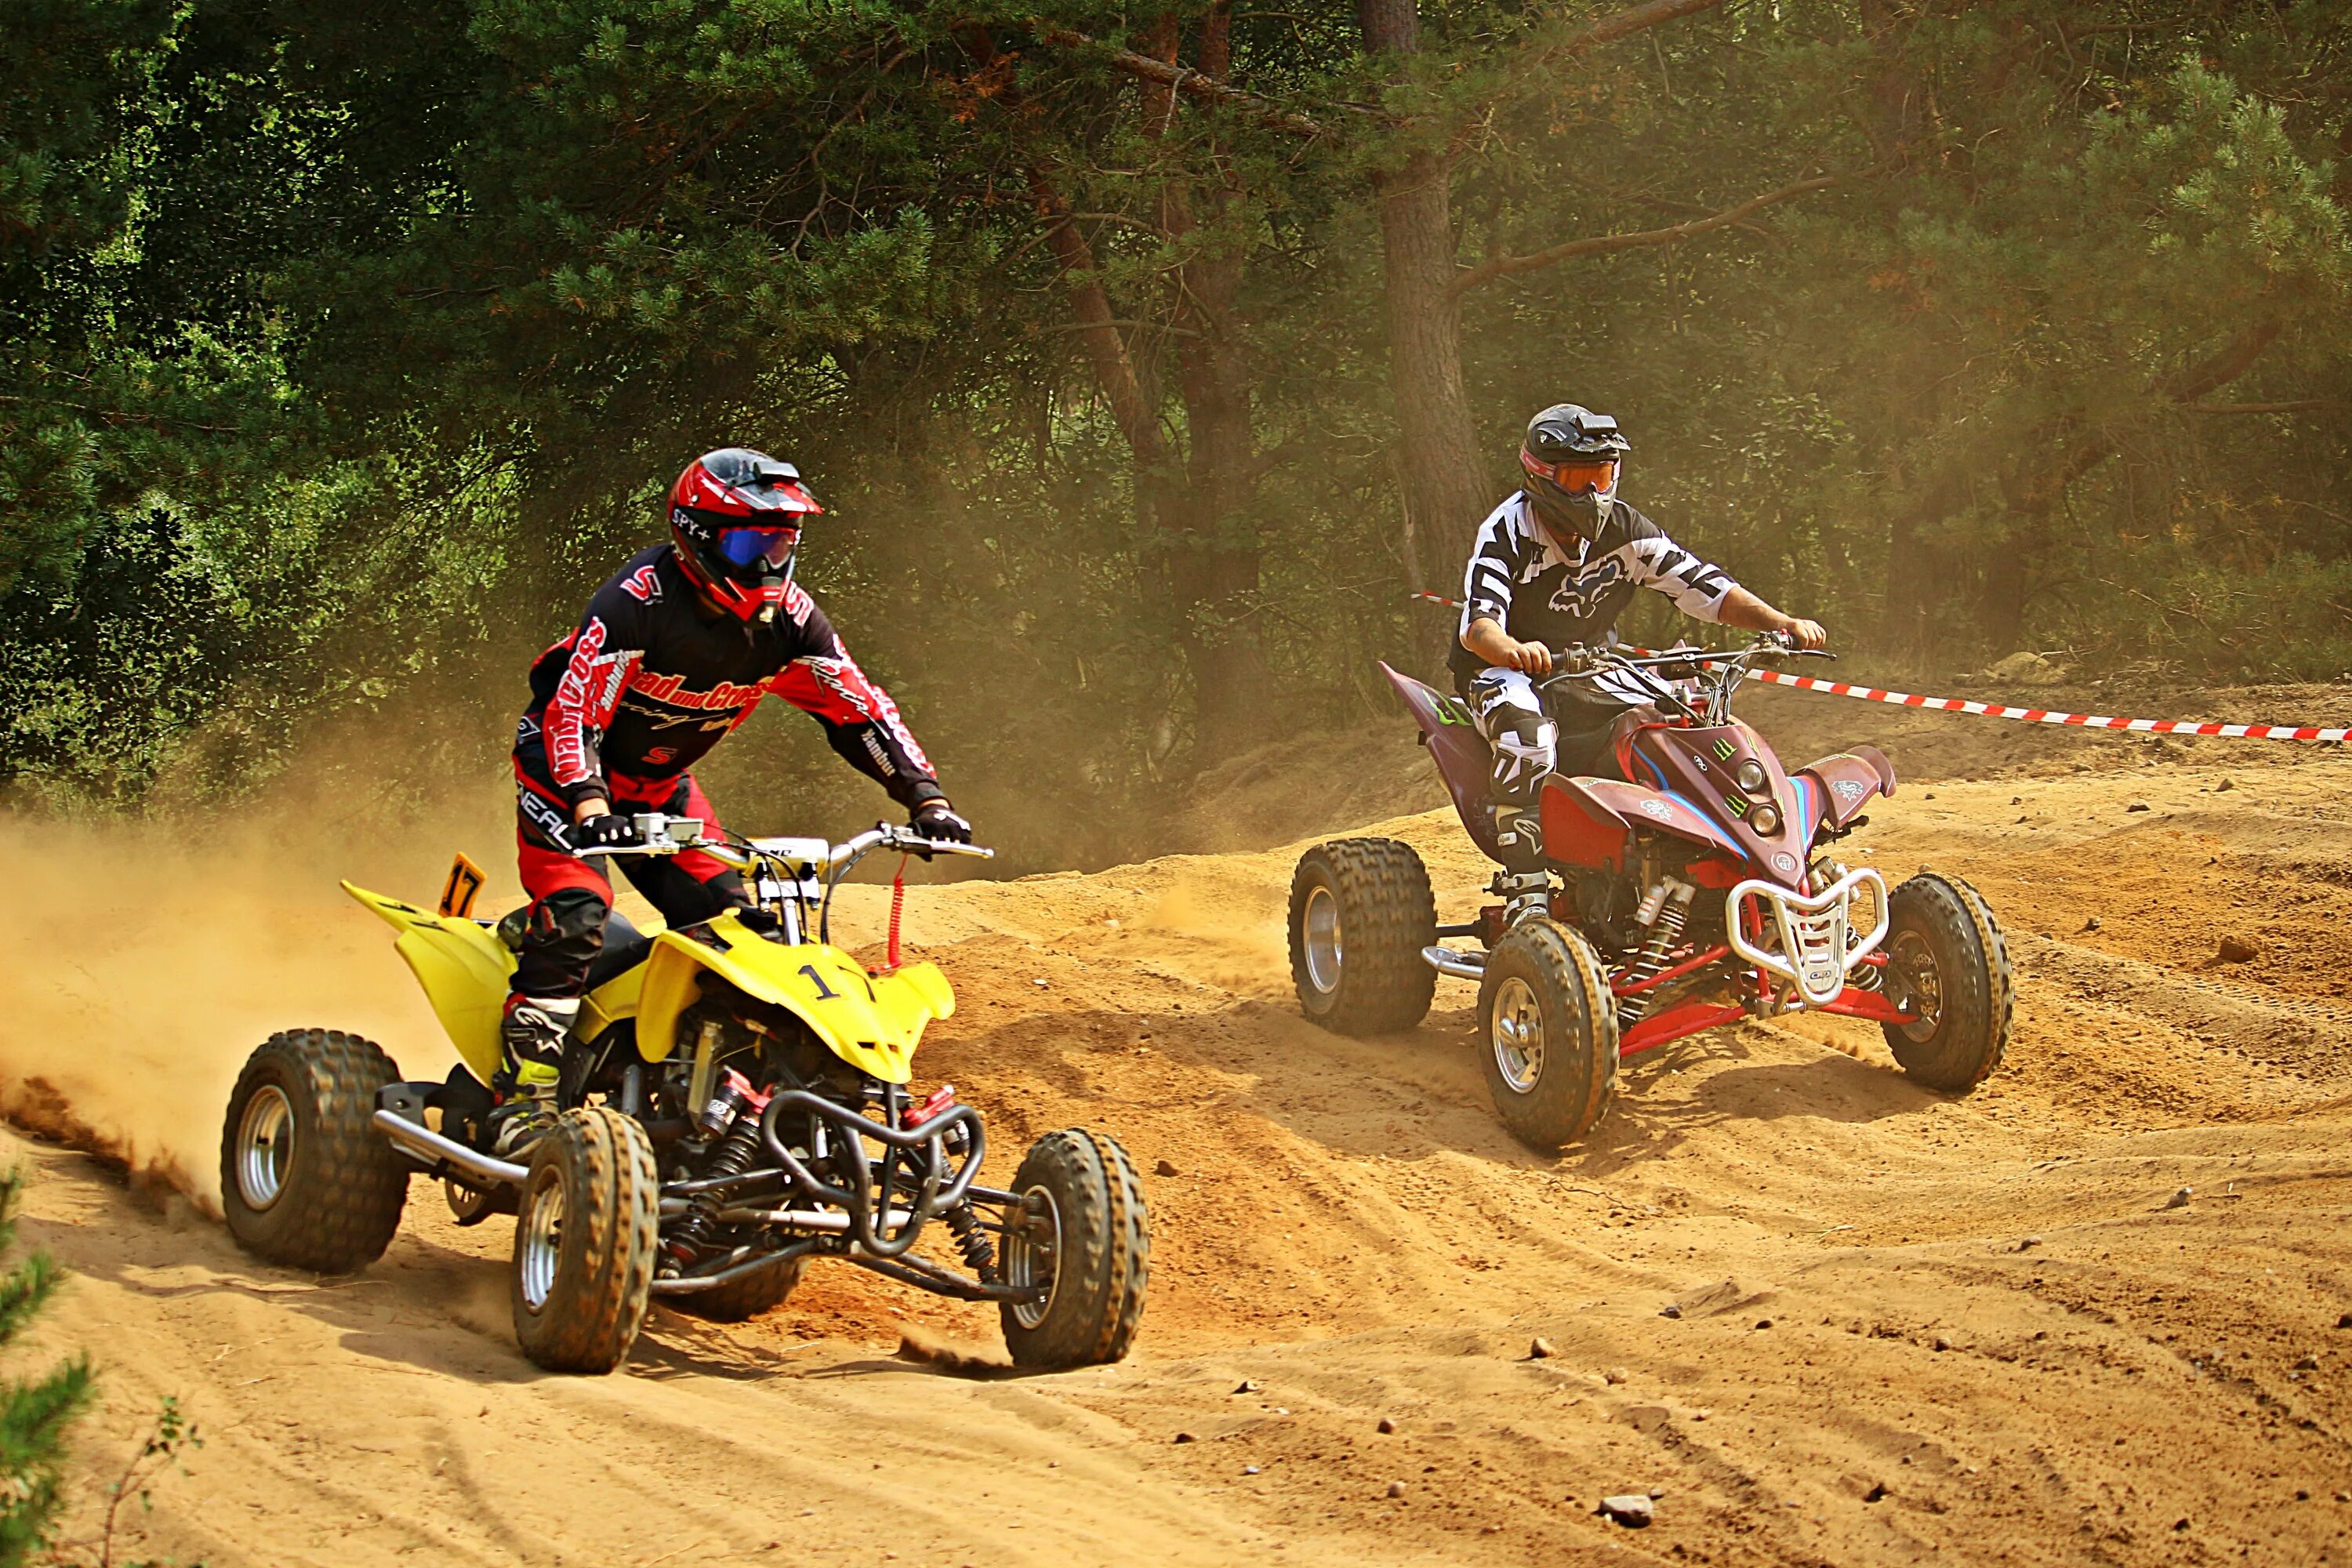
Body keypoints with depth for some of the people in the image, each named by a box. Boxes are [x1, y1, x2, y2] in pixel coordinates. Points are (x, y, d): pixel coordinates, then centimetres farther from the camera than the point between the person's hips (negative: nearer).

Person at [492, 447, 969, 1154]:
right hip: (567, 761, -7)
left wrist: (925, 796, -13)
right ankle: (523, 1098, -24)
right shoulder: (640, 600, -29)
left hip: (660, 779, 7)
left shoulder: (785, 617, -9)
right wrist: (591, 808, -49)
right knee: (575, 917, -24)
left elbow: (859, 707, -3)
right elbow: (575, 707, -35)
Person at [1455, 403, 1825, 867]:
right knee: (1528, 731, -39)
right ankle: (1524, 878, -36)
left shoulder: (1624, 530, -3)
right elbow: (1477, 624, -32)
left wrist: (1782, 623, -20)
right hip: (1503, 670, -6)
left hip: (1587, 673, 6)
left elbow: (1702, 585, -5)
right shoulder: (1507, 532, -18)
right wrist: (1515, 651, -57)